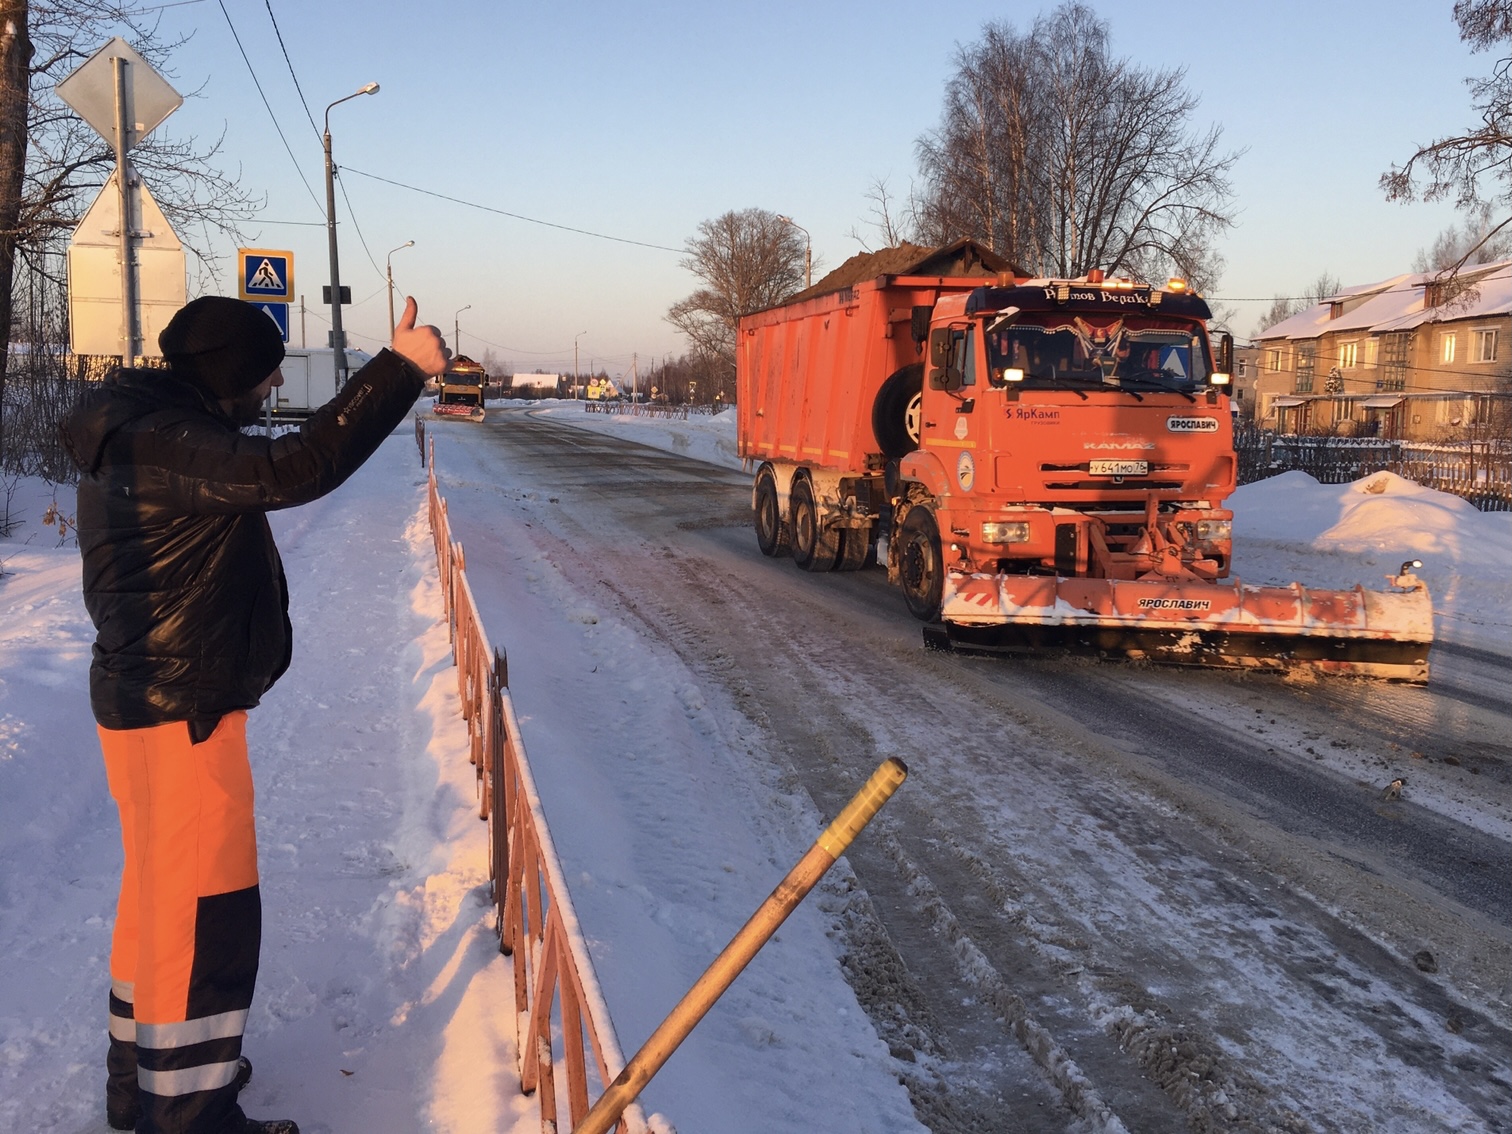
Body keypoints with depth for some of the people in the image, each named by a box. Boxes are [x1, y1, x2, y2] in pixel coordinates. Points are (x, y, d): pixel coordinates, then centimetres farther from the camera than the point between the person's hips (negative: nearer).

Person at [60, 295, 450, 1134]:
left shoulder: (144, 433, 11)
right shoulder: (163, 442, -22)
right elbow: (296, 468, -36)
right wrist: (401, 369, -34)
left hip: (155, 699, 11)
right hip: (180, 712, -11)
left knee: (160, 893, 21)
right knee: (204, 909, -1)